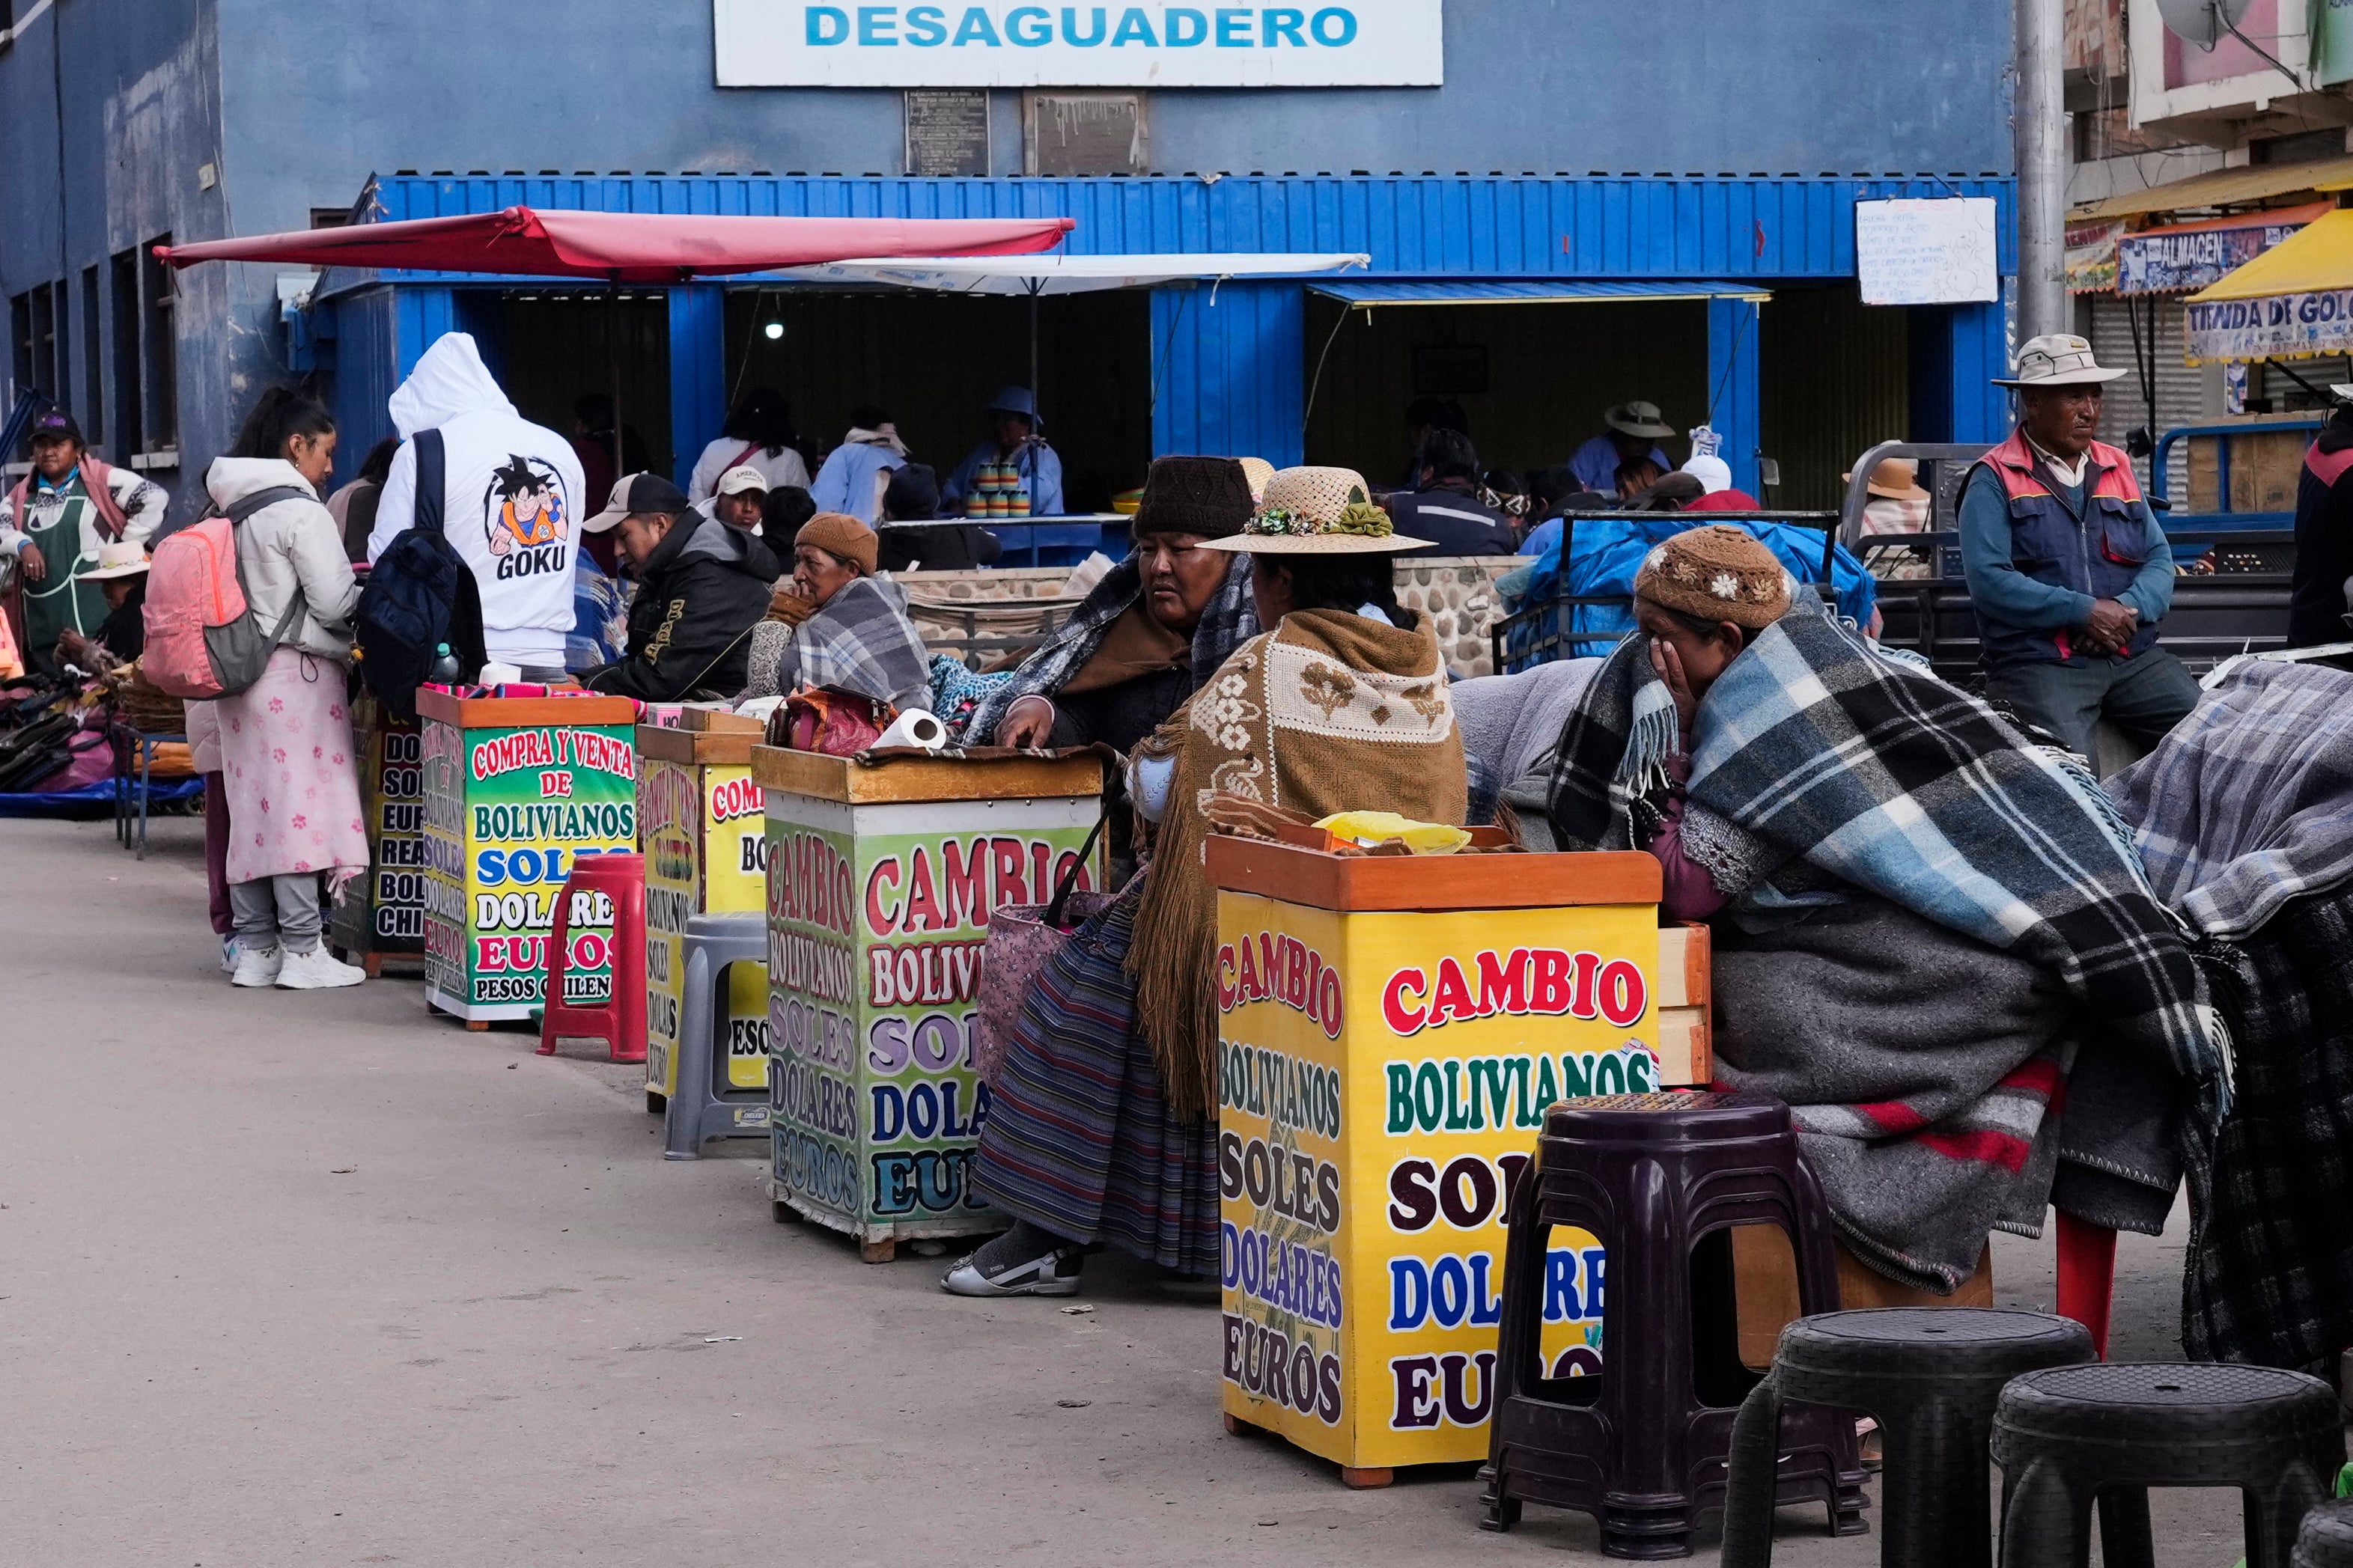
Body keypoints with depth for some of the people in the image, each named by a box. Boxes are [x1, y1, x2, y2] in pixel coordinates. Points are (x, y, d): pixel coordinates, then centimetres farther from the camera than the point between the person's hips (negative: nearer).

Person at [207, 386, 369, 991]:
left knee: (251, 807, 10)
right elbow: (335, 603, -14)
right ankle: (302, 952, -4)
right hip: (295, 673, -8)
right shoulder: (300, 512, -13)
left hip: (238, 671, 8)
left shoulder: (227, 509, 11)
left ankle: (254, 947, 13)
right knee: (301, 803, -5)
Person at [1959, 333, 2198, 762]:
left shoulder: (2119, 469, 20)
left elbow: (2160, 559, 15)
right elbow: (1988, 580, -10)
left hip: (2134, 657, 5)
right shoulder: (1995, 480, 2)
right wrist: (2084, 612, -15)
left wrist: (2128, 609, -8)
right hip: (2037, 660, -5)